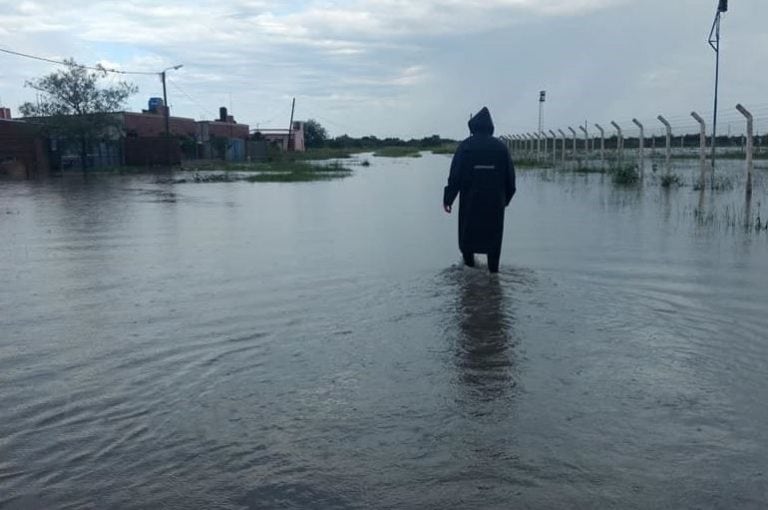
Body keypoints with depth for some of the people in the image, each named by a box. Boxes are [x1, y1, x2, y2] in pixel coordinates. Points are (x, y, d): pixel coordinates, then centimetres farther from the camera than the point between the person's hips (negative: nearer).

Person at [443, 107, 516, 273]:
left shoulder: (465, 146, -5)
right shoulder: (501, 147, 3)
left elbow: (455, 176, -8)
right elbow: (510, 176, 6)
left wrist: (448, 199, -3)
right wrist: (506, 198, 18)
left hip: (470, 202, -2)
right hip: (495, 203, 2)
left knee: (467, 235, 12)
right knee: (494, 237, 9)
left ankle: (469, 267, 17)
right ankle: (493, 269, 9)